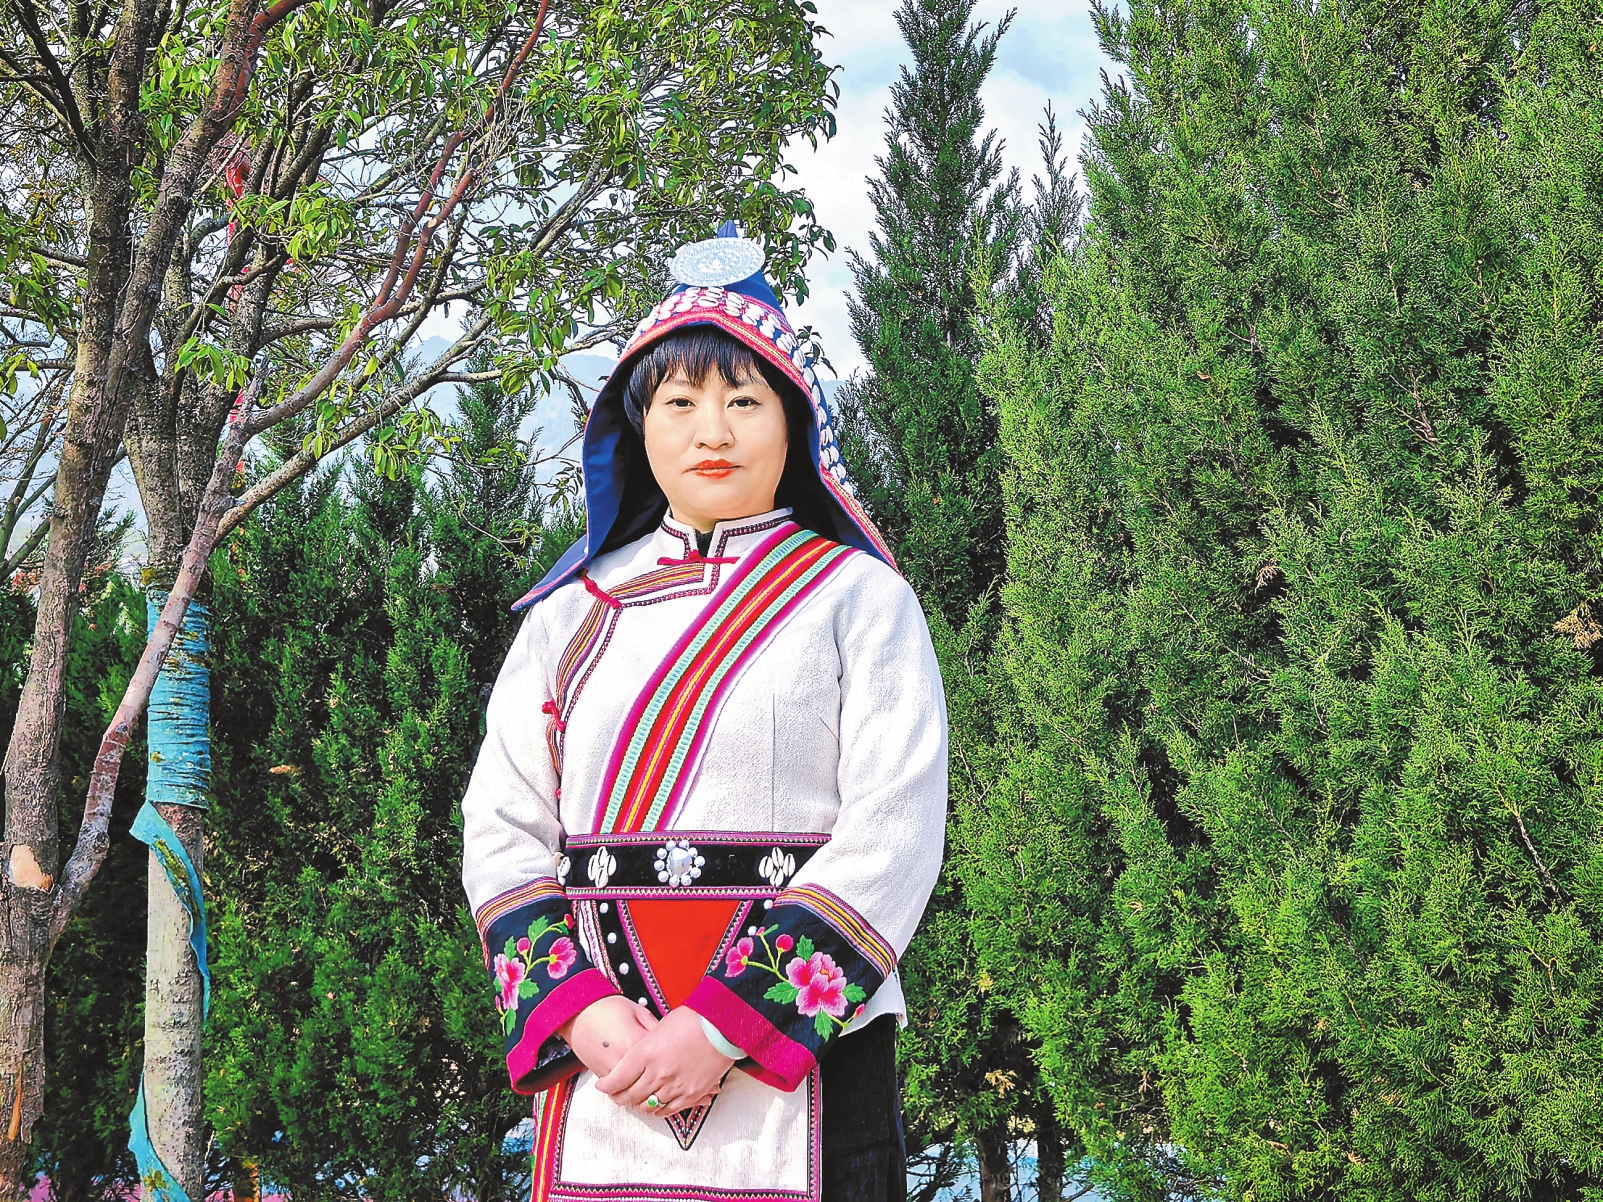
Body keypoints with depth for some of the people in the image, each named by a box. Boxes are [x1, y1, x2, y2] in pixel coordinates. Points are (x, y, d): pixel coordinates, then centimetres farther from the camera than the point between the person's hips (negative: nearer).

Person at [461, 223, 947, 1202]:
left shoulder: (860, 600, 3)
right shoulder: (572, 615, 12)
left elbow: (894, 837, -8)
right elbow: (502, 829, 6)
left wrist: (726, 1026, -16)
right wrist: (581, 1012, -11)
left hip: (803, 1058, -2)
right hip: (598, 1076, 3)